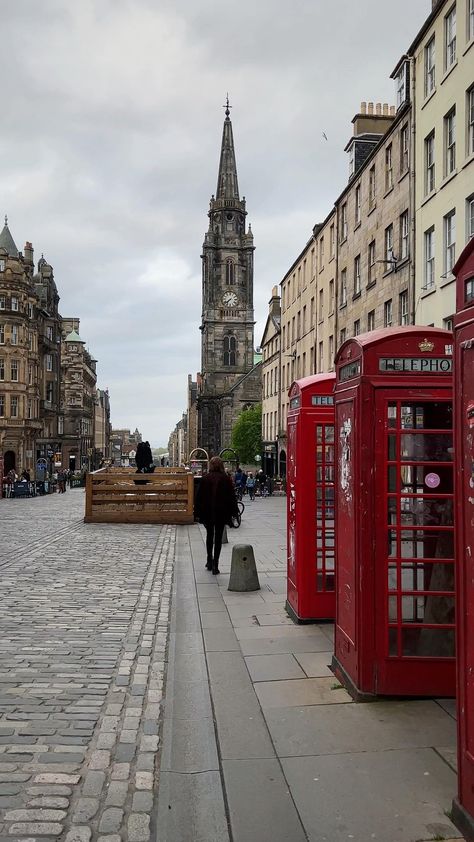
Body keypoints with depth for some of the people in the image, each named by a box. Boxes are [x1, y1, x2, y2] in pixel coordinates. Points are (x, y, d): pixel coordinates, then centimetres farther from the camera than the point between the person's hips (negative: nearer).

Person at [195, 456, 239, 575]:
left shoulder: (205, 478, -4)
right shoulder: (226, 479, -5)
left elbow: (199, 497, -1)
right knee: (218, 537, 4)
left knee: (209, 535, 19)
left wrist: (198, 512, 6)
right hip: (221, 513, -1)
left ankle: (210, 560, 21)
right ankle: (215, 564, 1)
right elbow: (232, 497, -1)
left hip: (207, 512, 1)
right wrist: (234, 512, 6)